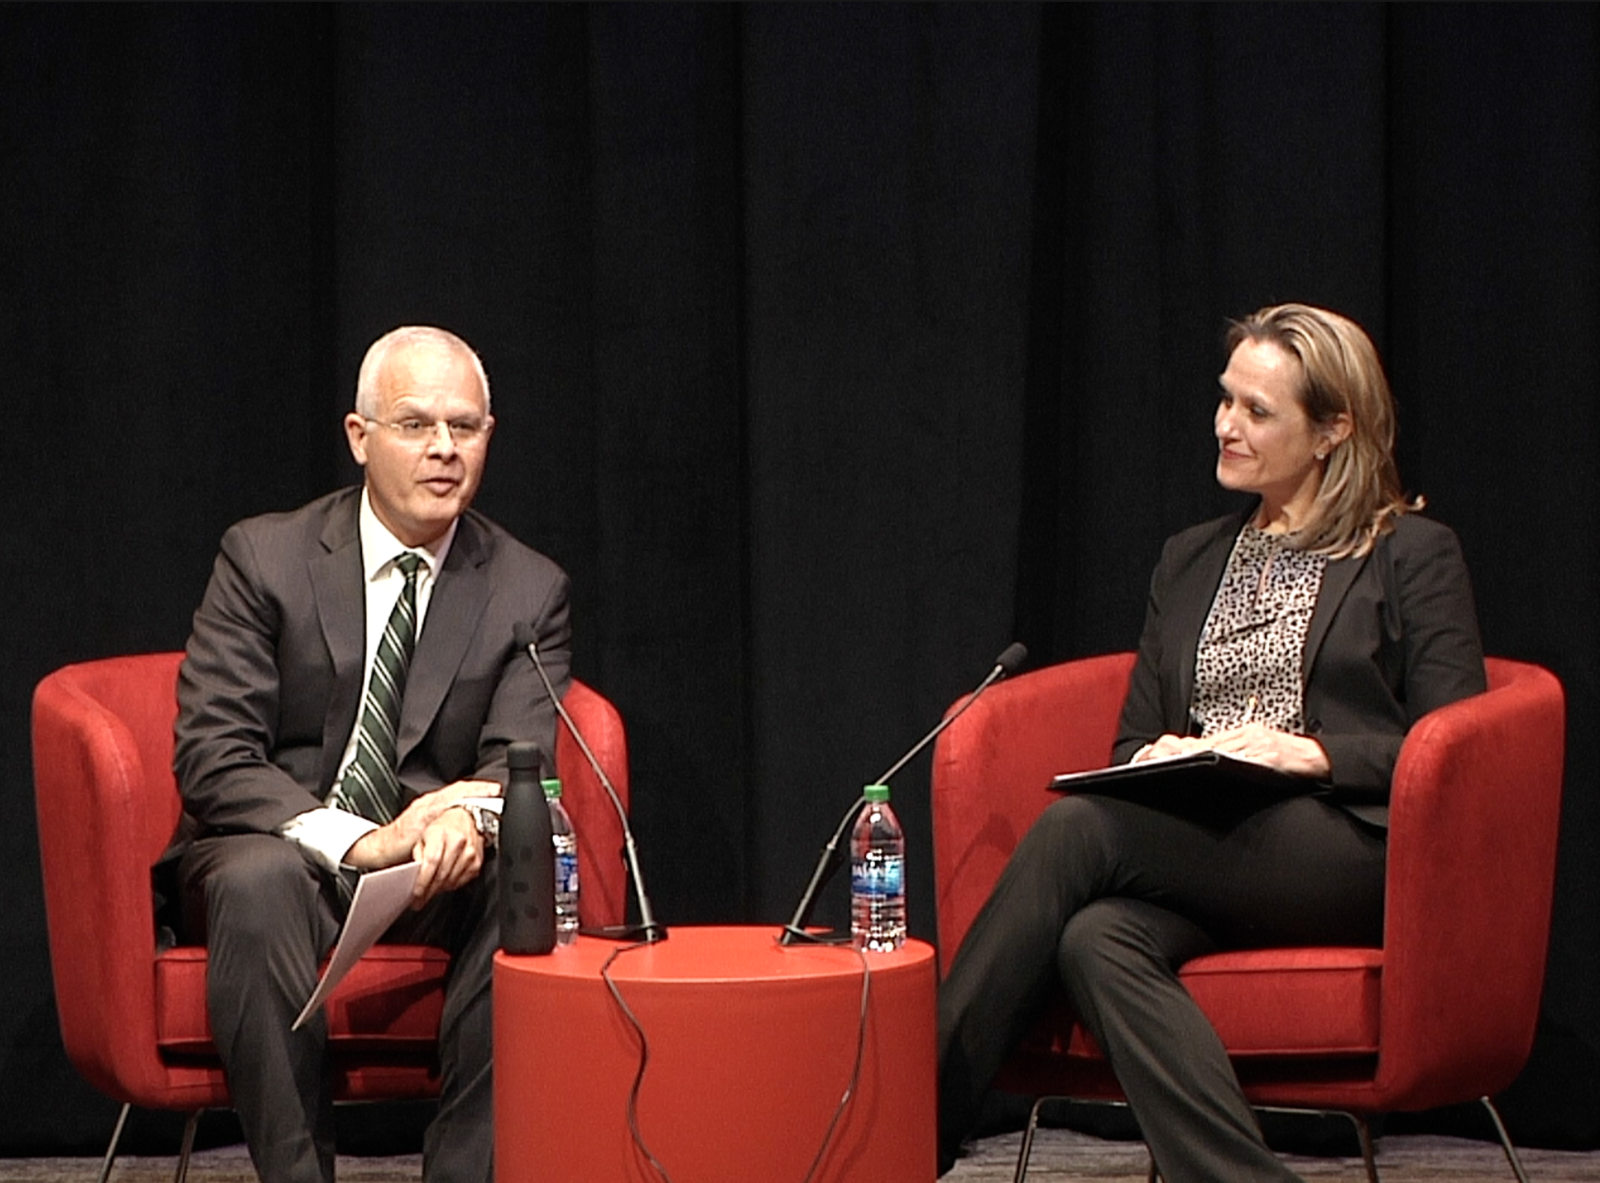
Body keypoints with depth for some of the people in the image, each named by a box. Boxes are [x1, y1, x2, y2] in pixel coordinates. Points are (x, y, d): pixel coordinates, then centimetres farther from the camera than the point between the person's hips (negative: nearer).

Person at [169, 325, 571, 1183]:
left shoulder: (530, 590, 4)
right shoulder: (264, 558, -3)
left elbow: (521, 761, -4)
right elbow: (211, 759, -11)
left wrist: (470, 810, -31)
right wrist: (355, 841, -27)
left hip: (436, 873, 2)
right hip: (282, 851, -2)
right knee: (258, 879, -36)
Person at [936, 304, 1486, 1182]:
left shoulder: (1413, 556, 11)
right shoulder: (1190, 560, 27)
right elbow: (1133, 737, 23)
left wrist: (1311, 753, -13)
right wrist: (1159, 759, -1)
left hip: (1349, 857, -5)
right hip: (1193, 848, 5)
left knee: (1076, 830, -27)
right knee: (1098, 940, -32)